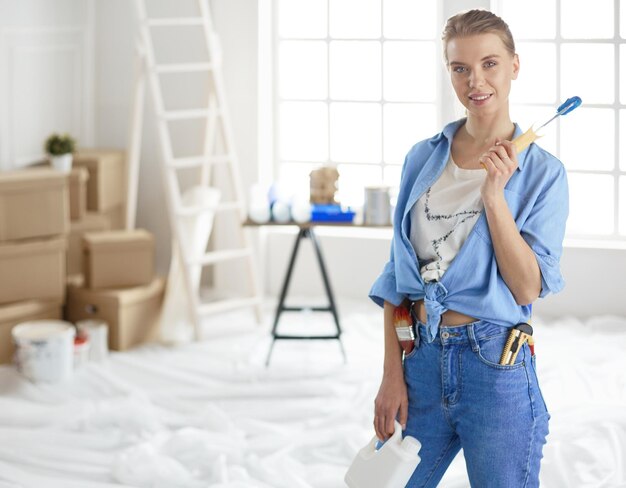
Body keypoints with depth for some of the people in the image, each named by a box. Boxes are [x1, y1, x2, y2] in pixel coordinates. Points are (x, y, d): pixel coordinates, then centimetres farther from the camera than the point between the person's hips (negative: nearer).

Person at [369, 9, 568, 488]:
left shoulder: (542, 173, -3)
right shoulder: (424, 159, 6)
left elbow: (528, 289, -10)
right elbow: (399, 273, 8)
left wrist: (494, 196, -17)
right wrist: (392, 374, 3)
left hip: (497, 364, -3)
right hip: (421, 359, 3)